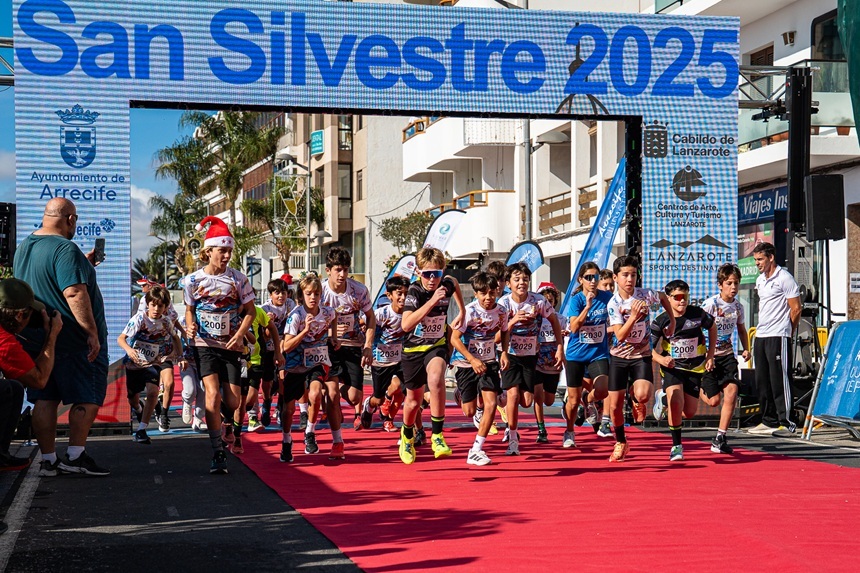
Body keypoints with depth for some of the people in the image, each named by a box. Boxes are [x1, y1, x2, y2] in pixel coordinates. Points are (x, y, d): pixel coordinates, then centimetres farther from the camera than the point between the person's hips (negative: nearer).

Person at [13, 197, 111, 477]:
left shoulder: (24, 247, 11)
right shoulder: (65, 249, -18)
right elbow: (74, 293, -25)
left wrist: (82, 265, 27)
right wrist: (92, 332, -22)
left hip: (35, 336, 8)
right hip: (71, 338, -8)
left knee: (44, 399, 10)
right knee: (89, 397, 3)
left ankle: (48, 460, 11)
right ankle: (75, 456, 1)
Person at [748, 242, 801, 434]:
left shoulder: (784, 278, -8)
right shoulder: (760, 280, 16)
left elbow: (796, 308, -8)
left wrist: (787, 331, 0)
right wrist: (761, 327, 17)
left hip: (778, 337, -8)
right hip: (760, 336, 8)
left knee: (779, 380, -7)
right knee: (762, 381, 10)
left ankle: (786, 422, -4)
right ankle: (769, 421, 17)